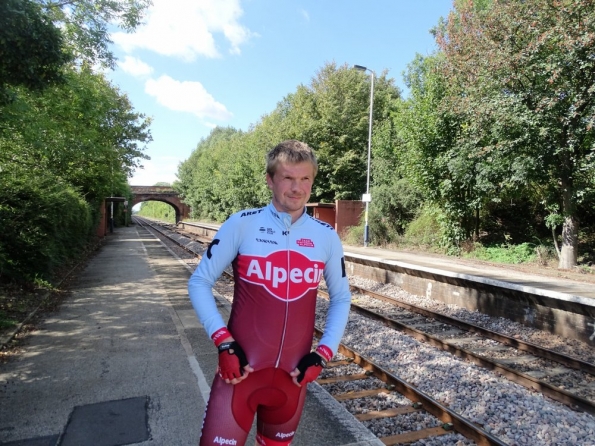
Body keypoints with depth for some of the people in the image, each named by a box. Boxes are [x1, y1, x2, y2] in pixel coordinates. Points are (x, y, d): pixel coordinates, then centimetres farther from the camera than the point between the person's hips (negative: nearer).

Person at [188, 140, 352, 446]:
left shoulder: (326, 236, -1)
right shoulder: (242, 224, -9)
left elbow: (341, 298, 10)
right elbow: (199, 282, -2)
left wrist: (323, 353, 1)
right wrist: (223, 342, -11)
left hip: (293, 375, 3)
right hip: (241, 369, -2)